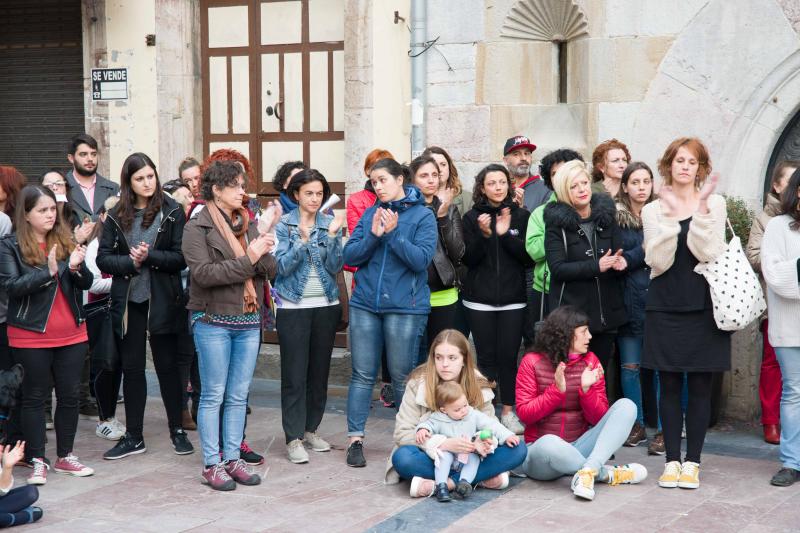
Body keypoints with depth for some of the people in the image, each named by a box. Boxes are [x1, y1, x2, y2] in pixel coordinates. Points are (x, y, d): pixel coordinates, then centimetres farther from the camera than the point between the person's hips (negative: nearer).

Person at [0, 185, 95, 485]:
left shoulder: (66, 240, 6)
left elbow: (86, 283, 4)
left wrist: (77, 266, -17)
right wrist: (48, 271, -26)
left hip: (71, 334, 4)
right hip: (31, 337, -4)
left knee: (69, 395, 9)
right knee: (34, 397, 4)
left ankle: (65, 456, 22)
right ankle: (37, 462, 12)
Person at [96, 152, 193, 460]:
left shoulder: (172, 212, -4)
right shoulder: (117, 215, 4)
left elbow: (180, 258, -8)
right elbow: (103, 258, 1)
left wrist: (149, 257, -20)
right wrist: (131, 262, -15)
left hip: (162, 301, -3)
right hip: (127, 301, 3)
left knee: (167, 365, 7)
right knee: (132, 368, 9)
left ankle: (177, 431, 20)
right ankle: (134, 437, 18)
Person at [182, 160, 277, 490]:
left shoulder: (248, 225, 12)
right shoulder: (197, 228, -5)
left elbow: (271, 270, 8)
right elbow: (204, 273, -18)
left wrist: (265, 254, -14)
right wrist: (248, 258, -20)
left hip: (249, 322, 5)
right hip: (213, 323, -5)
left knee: (239, 396, 9)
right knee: (213, 395, 1)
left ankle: (233, 459, 18)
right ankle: (212, 464, 7)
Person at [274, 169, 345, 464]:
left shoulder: (330, 223, 5)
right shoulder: (283, 225, -3)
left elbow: (335, 267, -3)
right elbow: (282, 266, -12)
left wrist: (331, 235, -17)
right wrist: (303, 242, -25)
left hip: (326, 306, 4)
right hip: (293, 307, -3)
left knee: (320, 370, 10)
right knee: (294, 373, -3)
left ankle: (310, 429, 23)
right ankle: (294, 438, 1)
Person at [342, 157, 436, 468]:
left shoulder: (422, 215, -2)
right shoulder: (371, 214, 9)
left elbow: (422, 259, -12)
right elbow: (350, 256, 3)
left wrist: (393, 233, -18)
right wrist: (373, 235, -12)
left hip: (405, 306, -3)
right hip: (365, 303, 3)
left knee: (403, 378, 4)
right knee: (362, 375, 5)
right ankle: (355, 440, 11)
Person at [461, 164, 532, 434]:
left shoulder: (521, 216, 5)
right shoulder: (472, 217, 3)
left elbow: (529, 256, -1)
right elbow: (468, 259, -2)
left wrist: (506, 234, -12)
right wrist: (483, 235, -17)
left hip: (512, 298, 0)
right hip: (480, 299, 0)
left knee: (509, 356, 0)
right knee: (486, 356, 0)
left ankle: (508, 411, 11)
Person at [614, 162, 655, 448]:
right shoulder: (615, 217, 4)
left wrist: (629, 259, -10)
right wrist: (646, 252, -13)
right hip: (628, 302, 0)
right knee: (630, 366, 3)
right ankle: (636, 424, 14)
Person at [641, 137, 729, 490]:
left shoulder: (715, 204, 2)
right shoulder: (653, 210, 5)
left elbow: (709, 254, -12)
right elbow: (658, 261, -9)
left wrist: (701, 208, -18)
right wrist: (670, 215, -16)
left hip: (704, 306, -1)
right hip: (665, 307, 1)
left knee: (700, 386, 3)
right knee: (669, 386, 4)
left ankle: (692, 462, 12)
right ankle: (672, 461, 12)